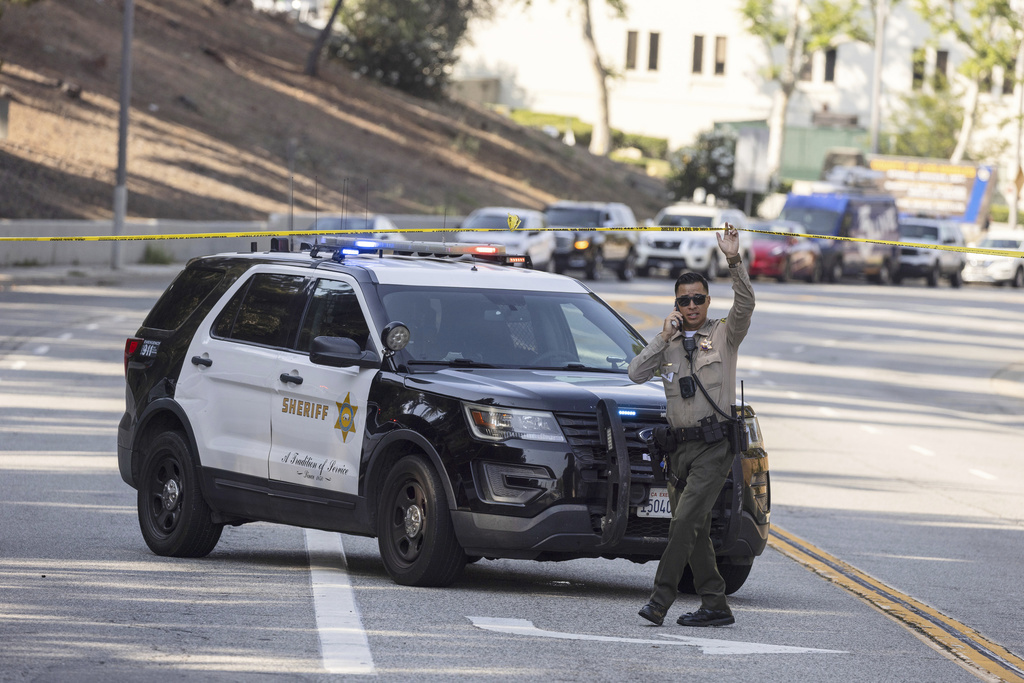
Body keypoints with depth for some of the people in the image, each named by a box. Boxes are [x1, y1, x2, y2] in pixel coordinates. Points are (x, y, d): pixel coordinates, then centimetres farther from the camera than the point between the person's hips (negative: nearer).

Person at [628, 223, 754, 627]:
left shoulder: (724, 335, 3)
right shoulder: (669, 344, 16)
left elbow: (745, 304, -15)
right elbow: (636, 374, 4)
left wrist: (734, 261, -27)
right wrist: (663, 339, -3)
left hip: (713, 446, -6)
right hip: (679, 447, 6)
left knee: (685, 521, -17)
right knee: (695, 531, 6)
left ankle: (660, 601, -22)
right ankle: (715, 606, 12)